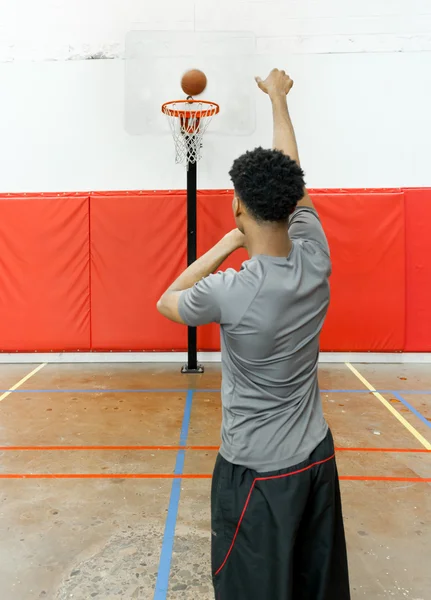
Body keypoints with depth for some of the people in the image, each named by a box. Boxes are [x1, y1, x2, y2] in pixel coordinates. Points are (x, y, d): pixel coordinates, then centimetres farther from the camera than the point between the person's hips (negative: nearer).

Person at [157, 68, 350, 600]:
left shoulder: (230, 293, -26)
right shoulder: (316, 260, -12)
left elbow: (167, 303, -3)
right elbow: (291, 181, 5)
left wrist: (223, 247, -3)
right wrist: (279, 98, 20)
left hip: (257, 473, -6)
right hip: (317, 458, 6)